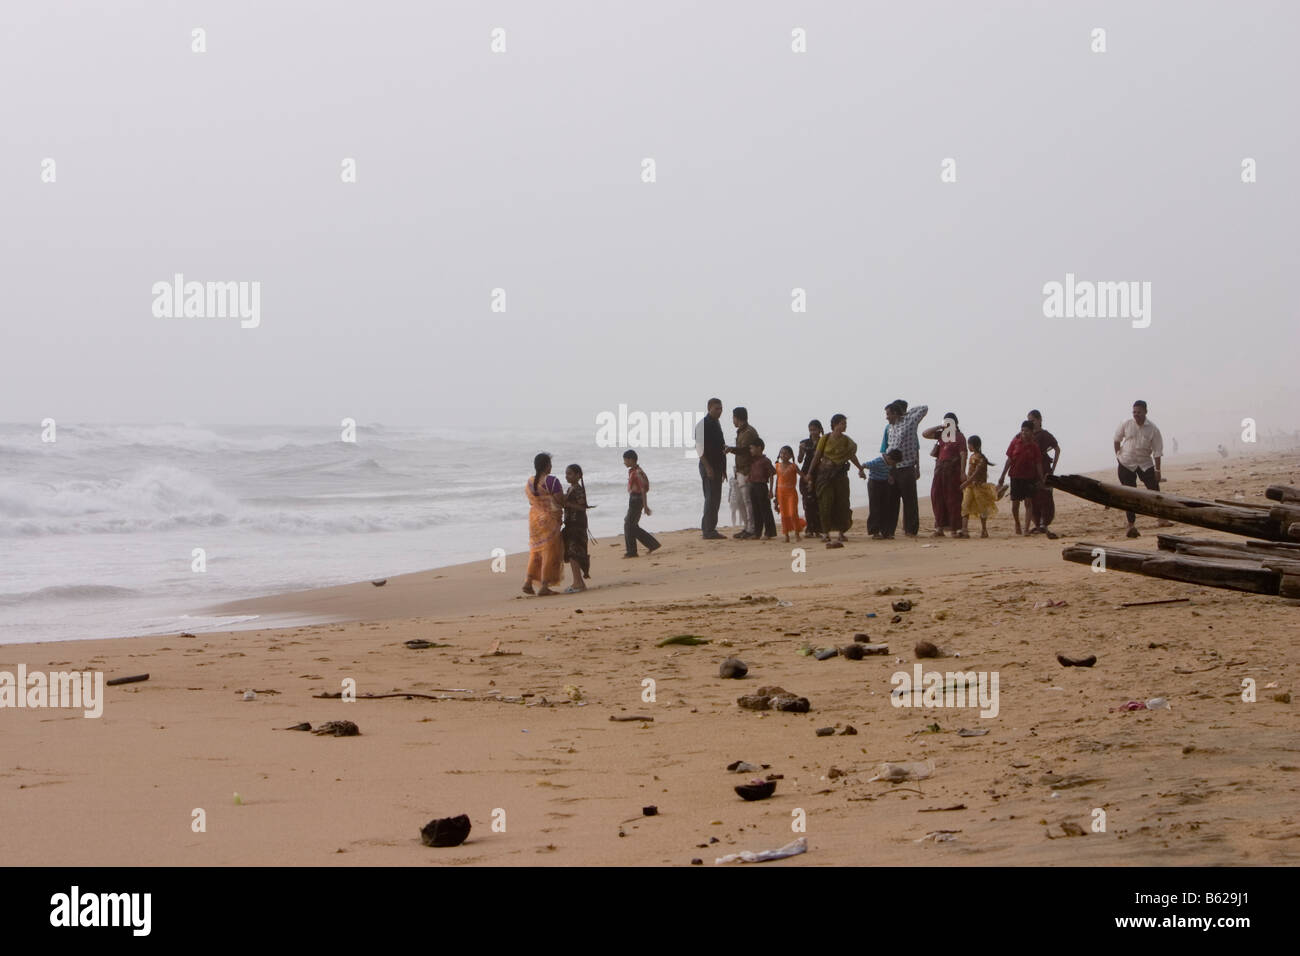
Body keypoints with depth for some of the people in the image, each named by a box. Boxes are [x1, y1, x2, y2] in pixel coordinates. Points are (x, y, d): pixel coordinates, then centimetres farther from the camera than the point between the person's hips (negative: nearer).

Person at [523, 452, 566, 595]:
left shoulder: (529, 483, 5)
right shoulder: (551, 481, -16)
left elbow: (532, 501, 10)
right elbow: (561, 501, -15)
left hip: (534, 518, 7)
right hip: (549, 519, -7)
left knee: (536, 552, 18)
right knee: (549, 552, 0)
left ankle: (528, 582, 10)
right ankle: (544, 586, -2)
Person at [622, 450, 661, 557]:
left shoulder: (637, 472, -17)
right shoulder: (632, 471, 13)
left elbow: (643, 490, -20)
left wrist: (645, 506, -22)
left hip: (637, 500, -10)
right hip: (633, 499, 10)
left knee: (629, 525, -5)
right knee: (633, 526, 12)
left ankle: (631, 551, 1)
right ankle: (652, 544, 15)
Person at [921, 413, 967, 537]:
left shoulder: (959, 436, -3)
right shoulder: (941, 434, 15)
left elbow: (963, 455, -9)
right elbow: (925, 434, 14)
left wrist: (962, 472, -16)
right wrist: (938, 427, 4)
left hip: (953, 470, -6)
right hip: (940, 469, 6)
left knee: (953, 498, -3)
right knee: (936, 496, 2)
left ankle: (954, 529, 1)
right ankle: (940, 527, 7)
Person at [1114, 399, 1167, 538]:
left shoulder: (1153, 429, -12)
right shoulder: (1126, 424, -9)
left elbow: (1157, 451, -8)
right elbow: (1117, 439, 9)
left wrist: (1157, 470, -10)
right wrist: (1118, 455, 6)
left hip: (1145, 463, 0)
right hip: (1126, 464, 0)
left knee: (1154, 489, -5)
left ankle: (1161, 519, 6)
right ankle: (1131, 524, 3)